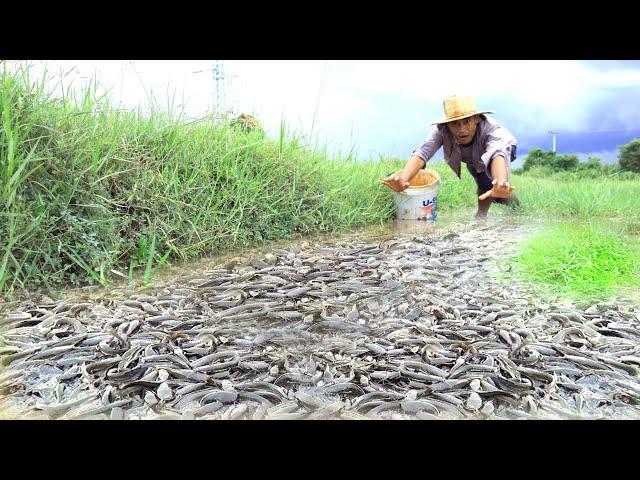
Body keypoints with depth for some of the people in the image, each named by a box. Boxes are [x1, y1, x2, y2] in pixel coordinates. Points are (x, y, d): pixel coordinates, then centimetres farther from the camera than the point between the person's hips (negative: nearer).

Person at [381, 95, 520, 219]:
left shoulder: (490, 129, -44)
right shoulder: (442, 130, -37)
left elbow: (497, 154, -64)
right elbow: (421, 152, -52)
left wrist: (500, 184, -86)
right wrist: (402, 180, -73)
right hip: (475, 159, 4)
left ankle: (482, 215, -6)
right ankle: (505, 198, 27)